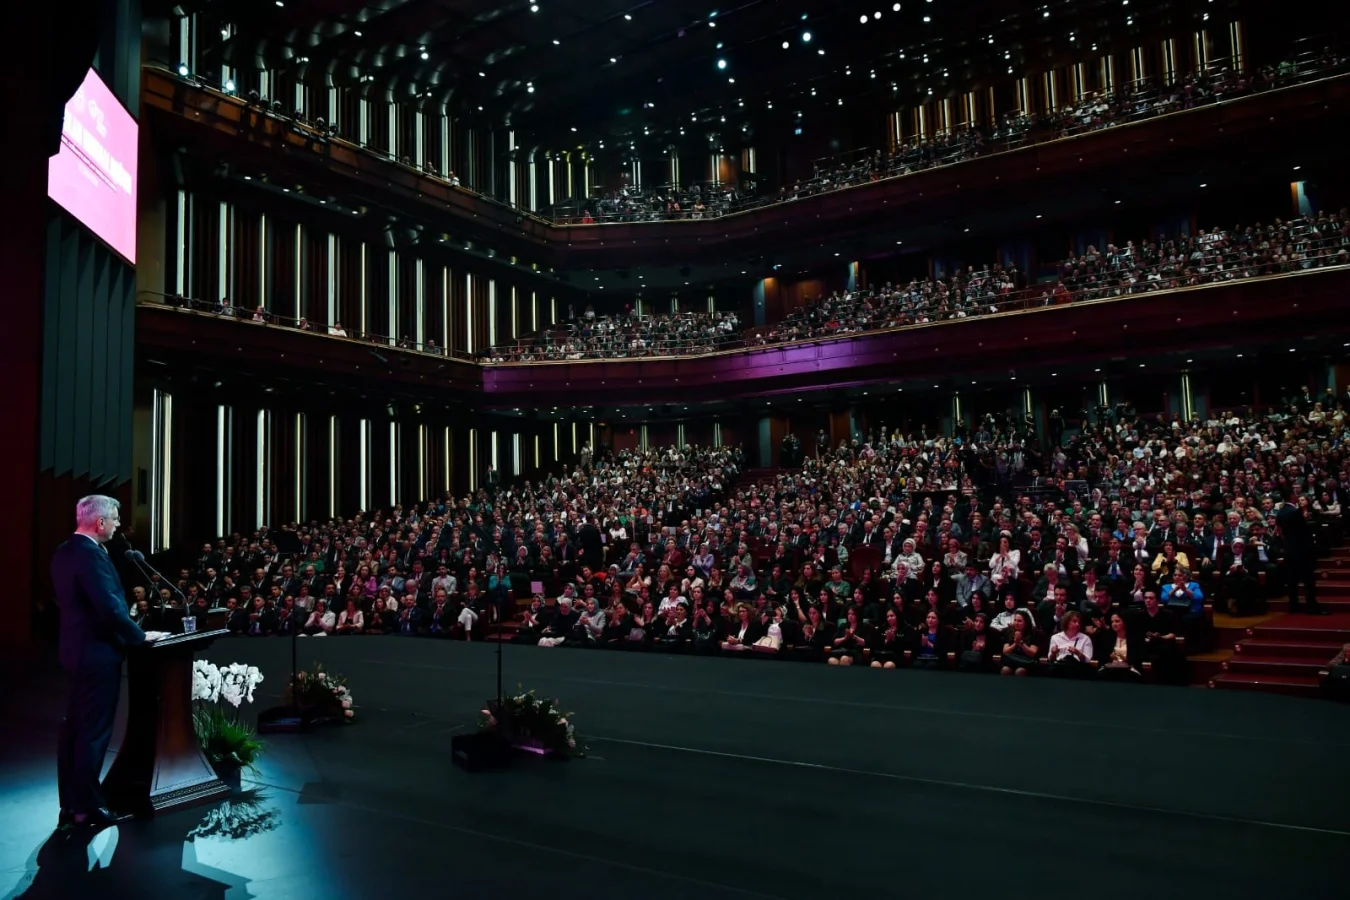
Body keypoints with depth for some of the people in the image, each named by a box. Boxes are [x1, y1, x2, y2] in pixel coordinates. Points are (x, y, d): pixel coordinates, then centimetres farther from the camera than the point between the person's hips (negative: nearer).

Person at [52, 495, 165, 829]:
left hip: (78, 649, 10)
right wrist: (139, 636, -14)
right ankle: (88, 807, 6)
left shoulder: (64, 551, 9)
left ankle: (70, 803, 23)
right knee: (94, 731, -1)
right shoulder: (91, 553, -21)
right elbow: (110, 605, -25)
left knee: (74, 727, 15)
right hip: (97, 652, -10)